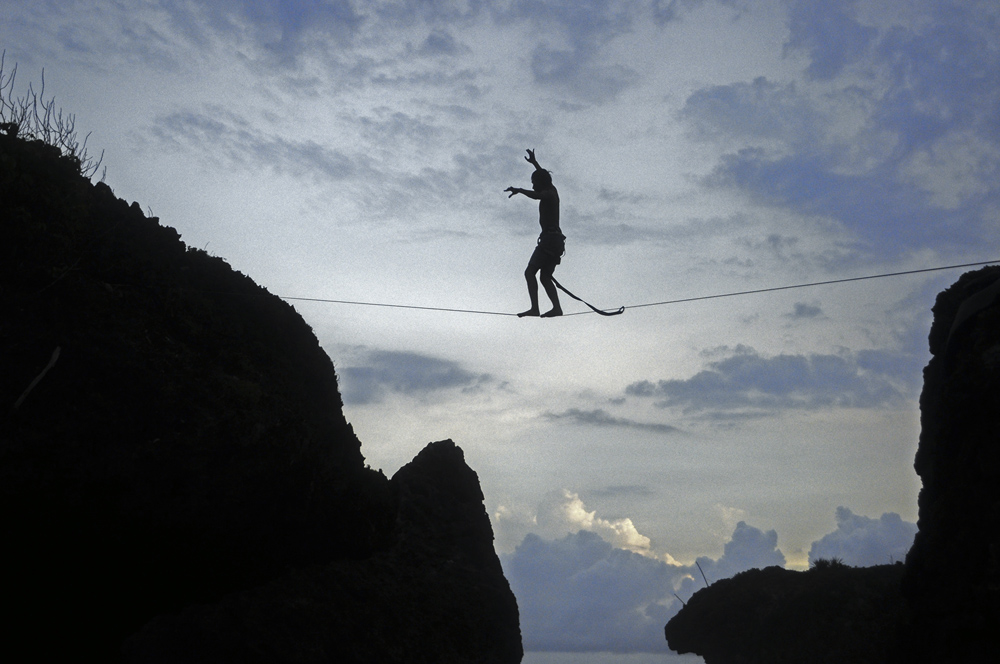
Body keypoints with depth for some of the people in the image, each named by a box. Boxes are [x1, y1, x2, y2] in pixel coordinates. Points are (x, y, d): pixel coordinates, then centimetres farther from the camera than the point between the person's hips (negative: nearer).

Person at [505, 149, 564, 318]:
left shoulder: (548, 194, -5)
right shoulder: (552, 191, 21)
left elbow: (536, 195, -31)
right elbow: (543, 176, 41)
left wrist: (519, 190, -34)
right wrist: (534, 162, 53)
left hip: (549, 238, -10)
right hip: (555, 239, 10)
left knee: (530, 272, -14)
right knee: (545, 277, 7)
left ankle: (534, 308, -25)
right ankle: (556, 307, -6)